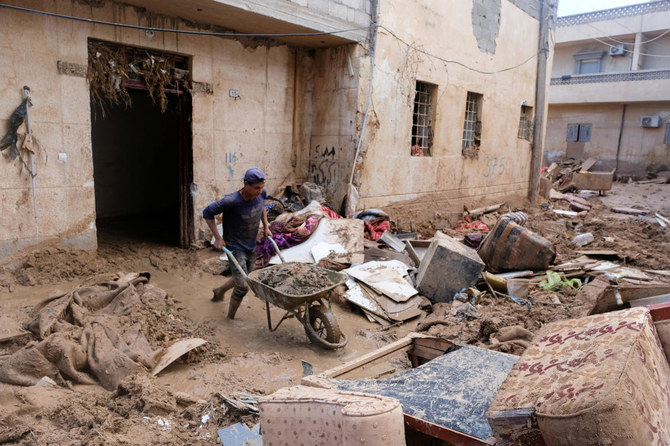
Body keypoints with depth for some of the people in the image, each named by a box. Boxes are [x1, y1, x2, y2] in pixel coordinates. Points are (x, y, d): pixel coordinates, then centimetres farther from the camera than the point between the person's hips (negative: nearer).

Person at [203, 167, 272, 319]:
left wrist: (266, 226, 9)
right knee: (242, 286, -13)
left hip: (251, 247, 7)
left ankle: (219, 291, 52)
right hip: (235, 248, -7)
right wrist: (217, 237, -14)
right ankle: (230, 318, 9)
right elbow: (207, 213, -15)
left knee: (242, 279, 23)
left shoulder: (261, 193, -11)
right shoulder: (231, 201, -28)